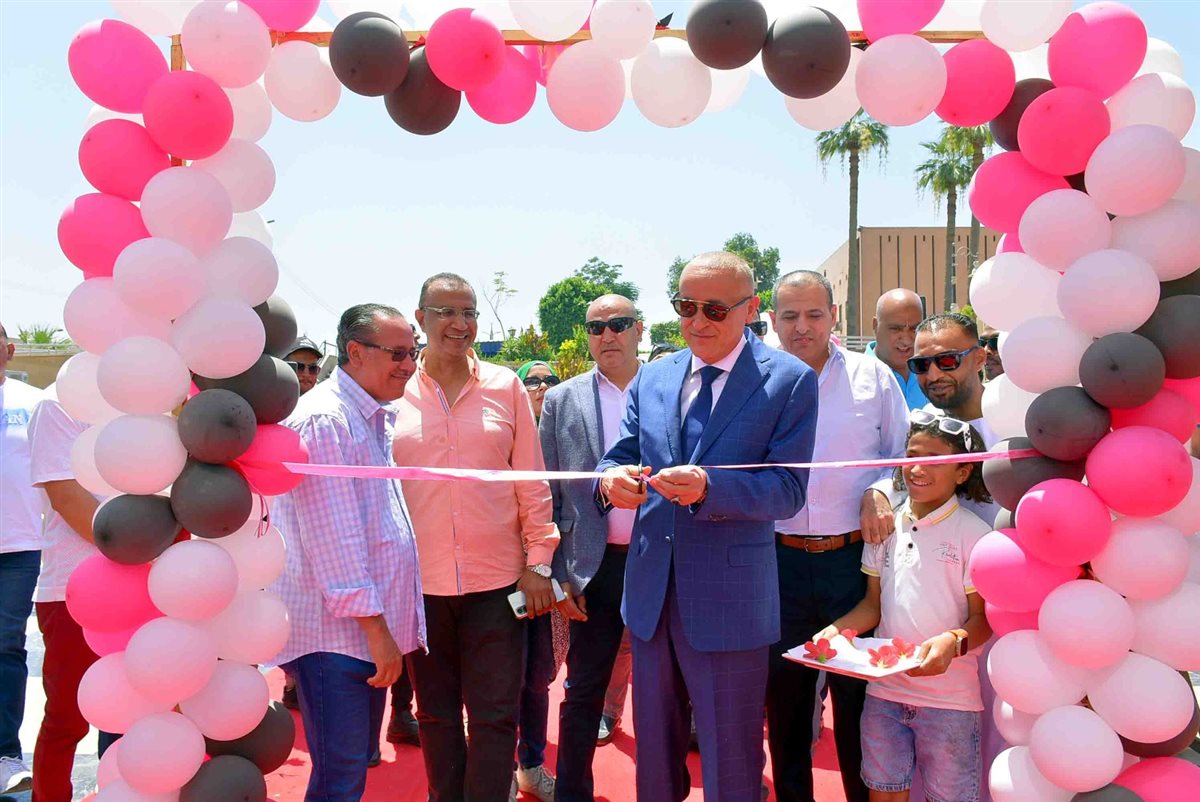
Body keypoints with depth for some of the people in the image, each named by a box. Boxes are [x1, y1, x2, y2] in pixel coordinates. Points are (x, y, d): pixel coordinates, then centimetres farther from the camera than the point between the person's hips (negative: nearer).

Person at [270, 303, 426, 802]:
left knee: (358, 761, 19)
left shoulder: (377, 418, 13)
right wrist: (376, 629, -19)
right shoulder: (324, 418, -17)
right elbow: (334, 536, -21)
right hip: (334, 630, -9)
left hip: (371, 629, 9)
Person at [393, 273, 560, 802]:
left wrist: (538, 562, -1)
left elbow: (532, 481, 3)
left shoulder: (504, 386, 1)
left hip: (497, 580, -1)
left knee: (494, 718, 5)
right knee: (435, 715, 16)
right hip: (419, 581, 1)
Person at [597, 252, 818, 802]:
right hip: (650, 593, 5)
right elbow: (620, 456, 6)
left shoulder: (789, 380, -8)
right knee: (653, 752, 22)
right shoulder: (652, 378, 7)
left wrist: (708, 488, -30)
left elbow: (788, 490, -14)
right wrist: (611, 479, -18)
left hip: (729, 601, -4)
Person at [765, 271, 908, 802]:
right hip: (781, 560, 1)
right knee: (784, 695, 14)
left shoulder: (872, 376, 2)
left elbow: (904, 454, 6)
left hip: (854, 556, -1)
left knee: (857, 696, 11)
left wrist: (880, 494, -11)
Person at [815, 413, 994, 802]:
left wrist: (953, 641, -27)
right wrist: (836, 630, -6)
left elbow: (983, 618, -7)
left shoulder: (973, 534, -9)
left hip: (948, 694, -4)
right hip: (884, 688, 4)